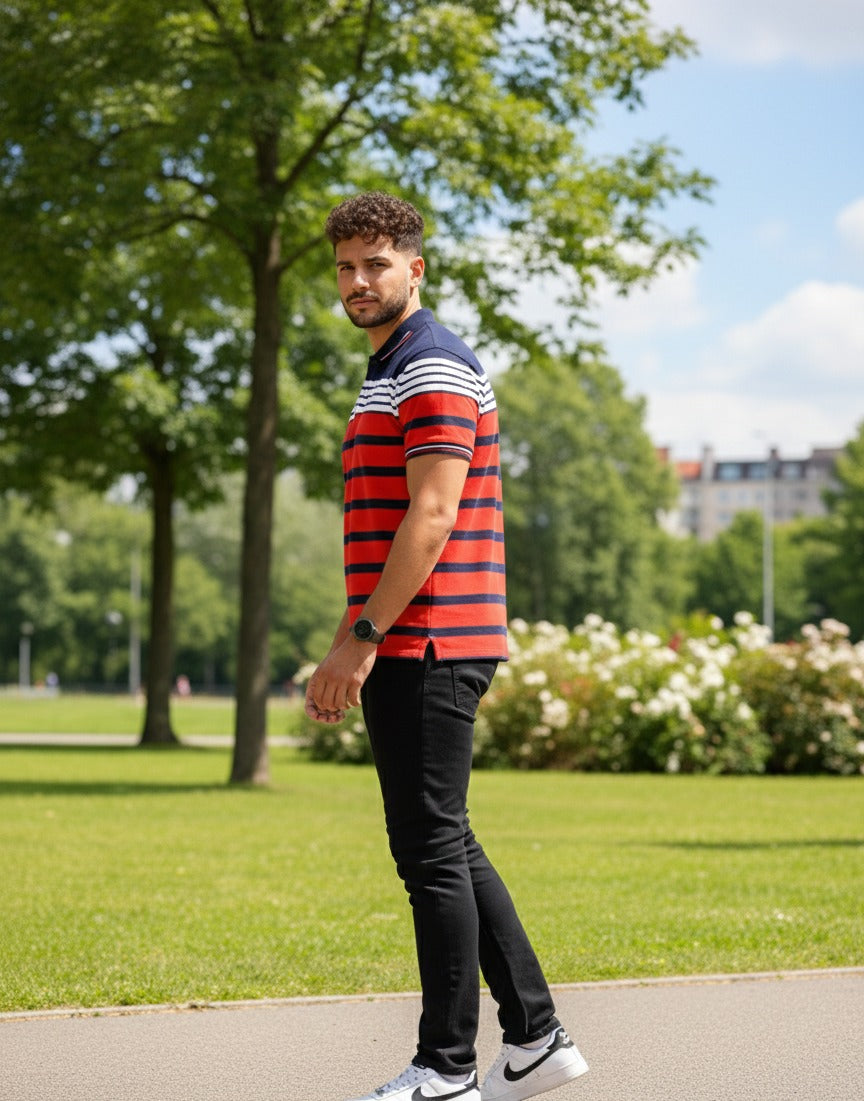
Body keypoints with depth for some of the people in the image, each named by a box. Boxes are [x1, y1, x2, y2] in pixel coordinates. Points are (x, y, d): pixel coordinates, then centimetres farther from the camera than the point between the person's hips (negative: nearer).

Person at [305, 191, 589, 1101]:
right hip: (405, 650, 10)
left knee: (432, 849, -5)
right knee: (447, 848, 12)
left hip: (428, 647, -10)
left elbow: (431, 520, -19)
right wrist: (344, 651, 21)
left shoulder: (436, 371, -11)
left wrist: (361, 642, -20)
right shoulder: (385, 377, 21)